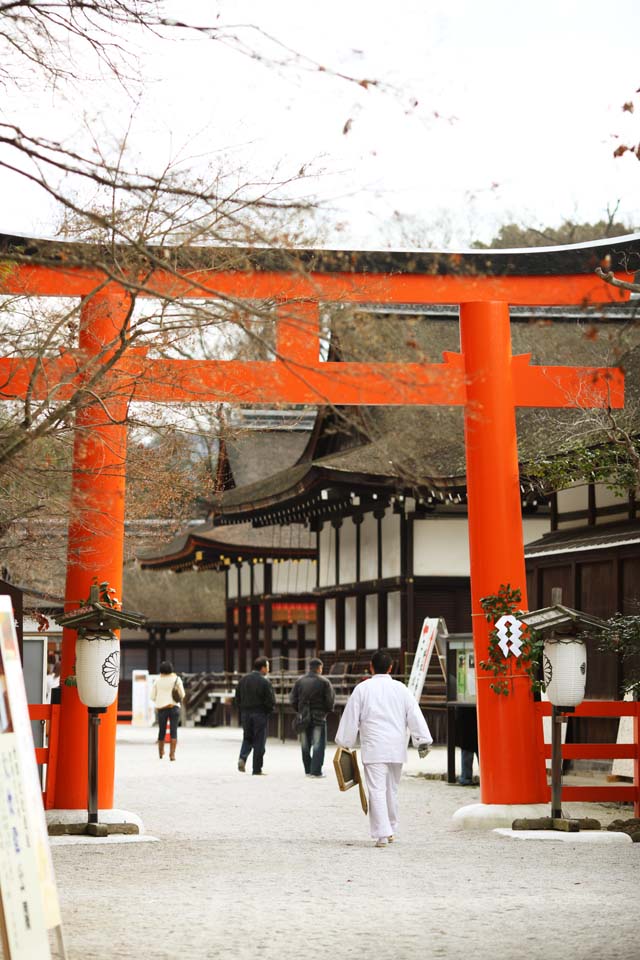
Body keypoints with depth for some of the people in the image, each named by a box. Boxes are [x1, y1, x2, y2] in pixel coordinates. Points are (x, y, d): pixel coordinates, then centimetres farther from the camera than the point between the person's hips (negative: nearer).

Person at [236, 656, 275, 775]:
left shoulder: (243, 680, 6)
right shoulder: (265, 682, -12)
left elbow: (237, 698, 7)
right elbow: (271, 701, -14)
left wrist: (242, 712, 14)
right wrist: (269, 710, 6)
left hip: (245, 713, 5)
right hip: (260, 714, -5)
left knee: (247, 738, 17)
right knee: (259, 742, 3)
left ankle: (242, 757, -9)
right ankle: (257, 769, 4)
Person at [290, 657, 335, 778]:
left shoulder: (299, 681, 4)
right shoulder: (324, 682, -7)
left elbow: (292, 699, 3)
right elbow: (331, 699, -9)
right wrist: (328, 710, 9)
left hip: (303, 716, 4)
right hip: (319, 717, -4)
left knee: (305, 745, 13)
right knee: (318, 744, 1)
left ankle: (308, 770, 16)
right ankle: (316, 771, -4)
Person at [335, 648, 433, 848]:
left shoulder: (362, 688, -2)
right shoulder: (400, 689, 5)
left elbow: (351, 718, 2)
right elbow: (415, 715, 2)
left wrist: (345, 743, 12)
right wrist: (423, 741, 5)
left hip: (373, 748, -3)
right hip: (396, 749, 3)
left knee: (376, 790, -6)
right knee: (392, 789, 18)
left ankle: (382, 834, -16)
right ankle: (391, 830, 28)